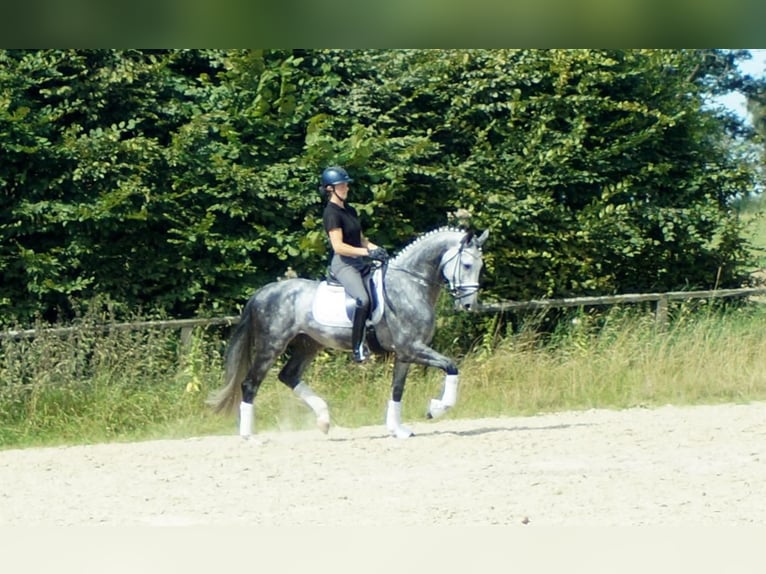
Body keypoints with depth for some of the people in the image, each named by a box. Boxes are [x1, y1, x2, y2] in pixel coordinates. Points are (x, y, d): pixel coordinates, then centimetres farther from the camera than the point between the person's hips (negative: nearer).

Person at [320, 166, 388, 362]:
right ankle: (358, 348, -27)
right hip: (343, 264, -10)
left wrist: (376, 249, 2)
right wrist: (368, 252, -22)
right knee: (363, 300, -31)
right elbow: (338, 246, -19)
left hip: (358, 263, 10)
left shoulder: (350, 211, 17)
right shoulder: (332, 213, -11)